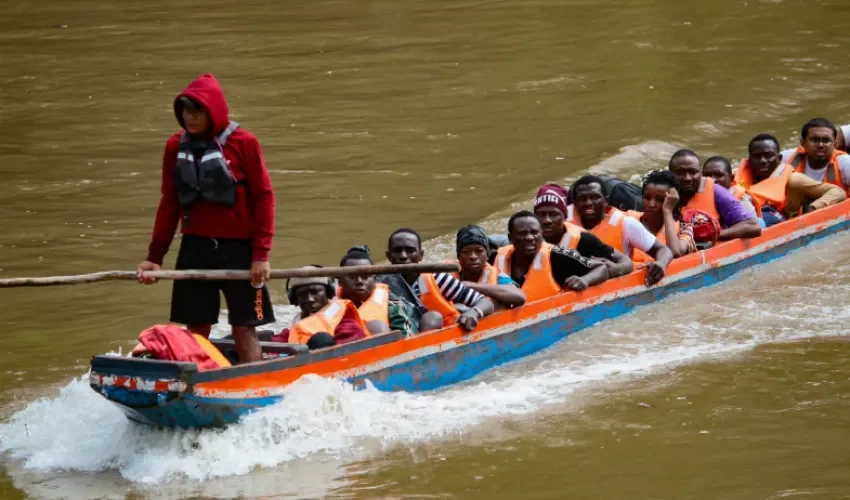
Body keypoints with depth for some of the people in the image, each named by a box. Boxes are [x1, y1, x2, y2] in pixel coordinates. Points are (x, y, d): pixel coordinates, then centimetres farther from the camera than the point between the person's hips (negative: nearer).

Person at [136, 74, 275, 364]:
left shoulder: (243, 143, -7)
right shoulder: (176, 146, 5)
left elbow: (264, 198, -6)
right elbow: (169, 204, 11)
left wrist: (261, 254, -12)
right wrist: (154, 256, 8)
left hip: (237, 249, -4)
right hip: (195, 249, 4)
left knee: (244, 329, 0)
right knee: (195, 329, 7)